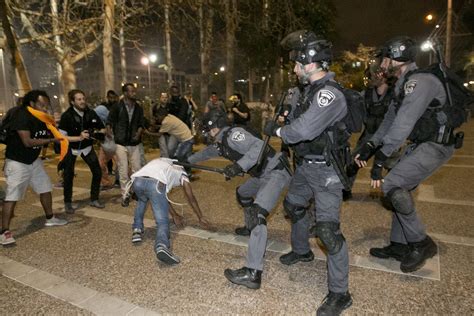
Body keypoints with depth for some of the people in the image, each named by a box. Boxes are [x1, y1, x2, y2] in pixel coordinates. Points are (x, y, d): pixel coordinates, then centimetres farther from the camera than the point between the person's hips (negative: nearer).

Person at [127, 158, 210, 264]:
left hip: (137, 181, 5)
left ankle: (137, 229, 27)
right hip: (155, 184, -5)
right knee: (163, 221, 0)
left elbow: (162, 197, 45)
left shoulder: (159, 163, 44)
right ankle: (162, 246, -28)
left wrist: (175, 215, 50)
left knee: (142, 200, 39)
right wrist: (201, 218, 38)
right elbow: (191, 198, 28)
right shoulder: (181, 171, 31)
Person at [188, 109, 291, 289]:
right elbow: (207, 152, 33)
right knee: (242, 194, 30)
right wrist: (187, 161, 44)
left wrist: (239, 166, -37)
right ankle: (251, 228, 48)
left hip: (276, 172, -11)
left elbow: (259, 146, -31)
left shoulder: (233, 134, -16)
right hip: (263, 174, 11)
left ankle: (253, 273, -31)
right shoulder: (221, 142, 14)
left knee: (257, 213, -25)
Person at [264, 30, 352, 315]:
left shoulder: (330, 94, -24)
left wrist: (277, 131, -16)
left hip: (326, 169, -10)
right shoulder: (308, 89, 7)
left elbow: (302, 130, -32)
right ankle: (302, 251, 49)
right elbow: (294, 118, 17)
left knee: (328, 228, -9)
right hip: (306, 164, 10)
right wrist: (277, 121, -1)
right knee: (293, 206, 24)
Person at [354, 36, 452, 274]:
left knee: (391, 185, -17)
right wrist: (369, 146, 3)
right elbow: (390, 119, 12)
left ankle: (421, 244, -1)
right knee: (400, 189, 10)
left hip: (435, 145, -10)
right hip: (419, 144, 10)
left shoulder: (419, 82, -22)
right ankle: (399, 245, 22)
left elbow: (402, 126, -29)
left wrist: (380, 159, -28)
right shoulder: (404, 84, 11)